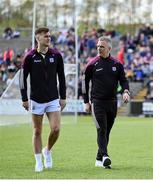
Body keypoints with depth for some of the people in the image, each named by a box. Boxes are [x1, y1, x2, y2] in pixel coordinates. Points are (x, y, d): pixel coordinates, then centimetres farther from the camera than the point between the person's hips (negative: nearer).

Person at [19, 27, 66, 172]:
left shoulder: (56, 55, 1)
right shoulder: (30, 57, -5)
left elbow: (61, 77, 8)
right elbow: (23, 77, 0)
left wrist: (63, 97, 6)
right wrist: (24, 99, -4)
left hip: (53, 99, 1)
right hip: (36, 100, -1)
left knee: (56, 129, -8)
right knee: (37, 131, 4)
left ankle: (47, 151, 20)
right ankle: (38, 162, 15)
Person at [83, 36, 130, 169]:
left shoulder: (117, 64, 6)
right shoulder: (92, 64, 0)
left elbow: (123, 80, 9)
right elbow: (85, 83, 6)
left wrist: (126, 91, -13)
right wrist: (86, 102, 4)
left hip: (112, 102, 3)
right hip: (97, 102, -3)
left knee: (107, 131, 8)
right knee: (101, 130, -16)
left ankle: (99, 159, 17)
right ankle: (105, 156, -26)